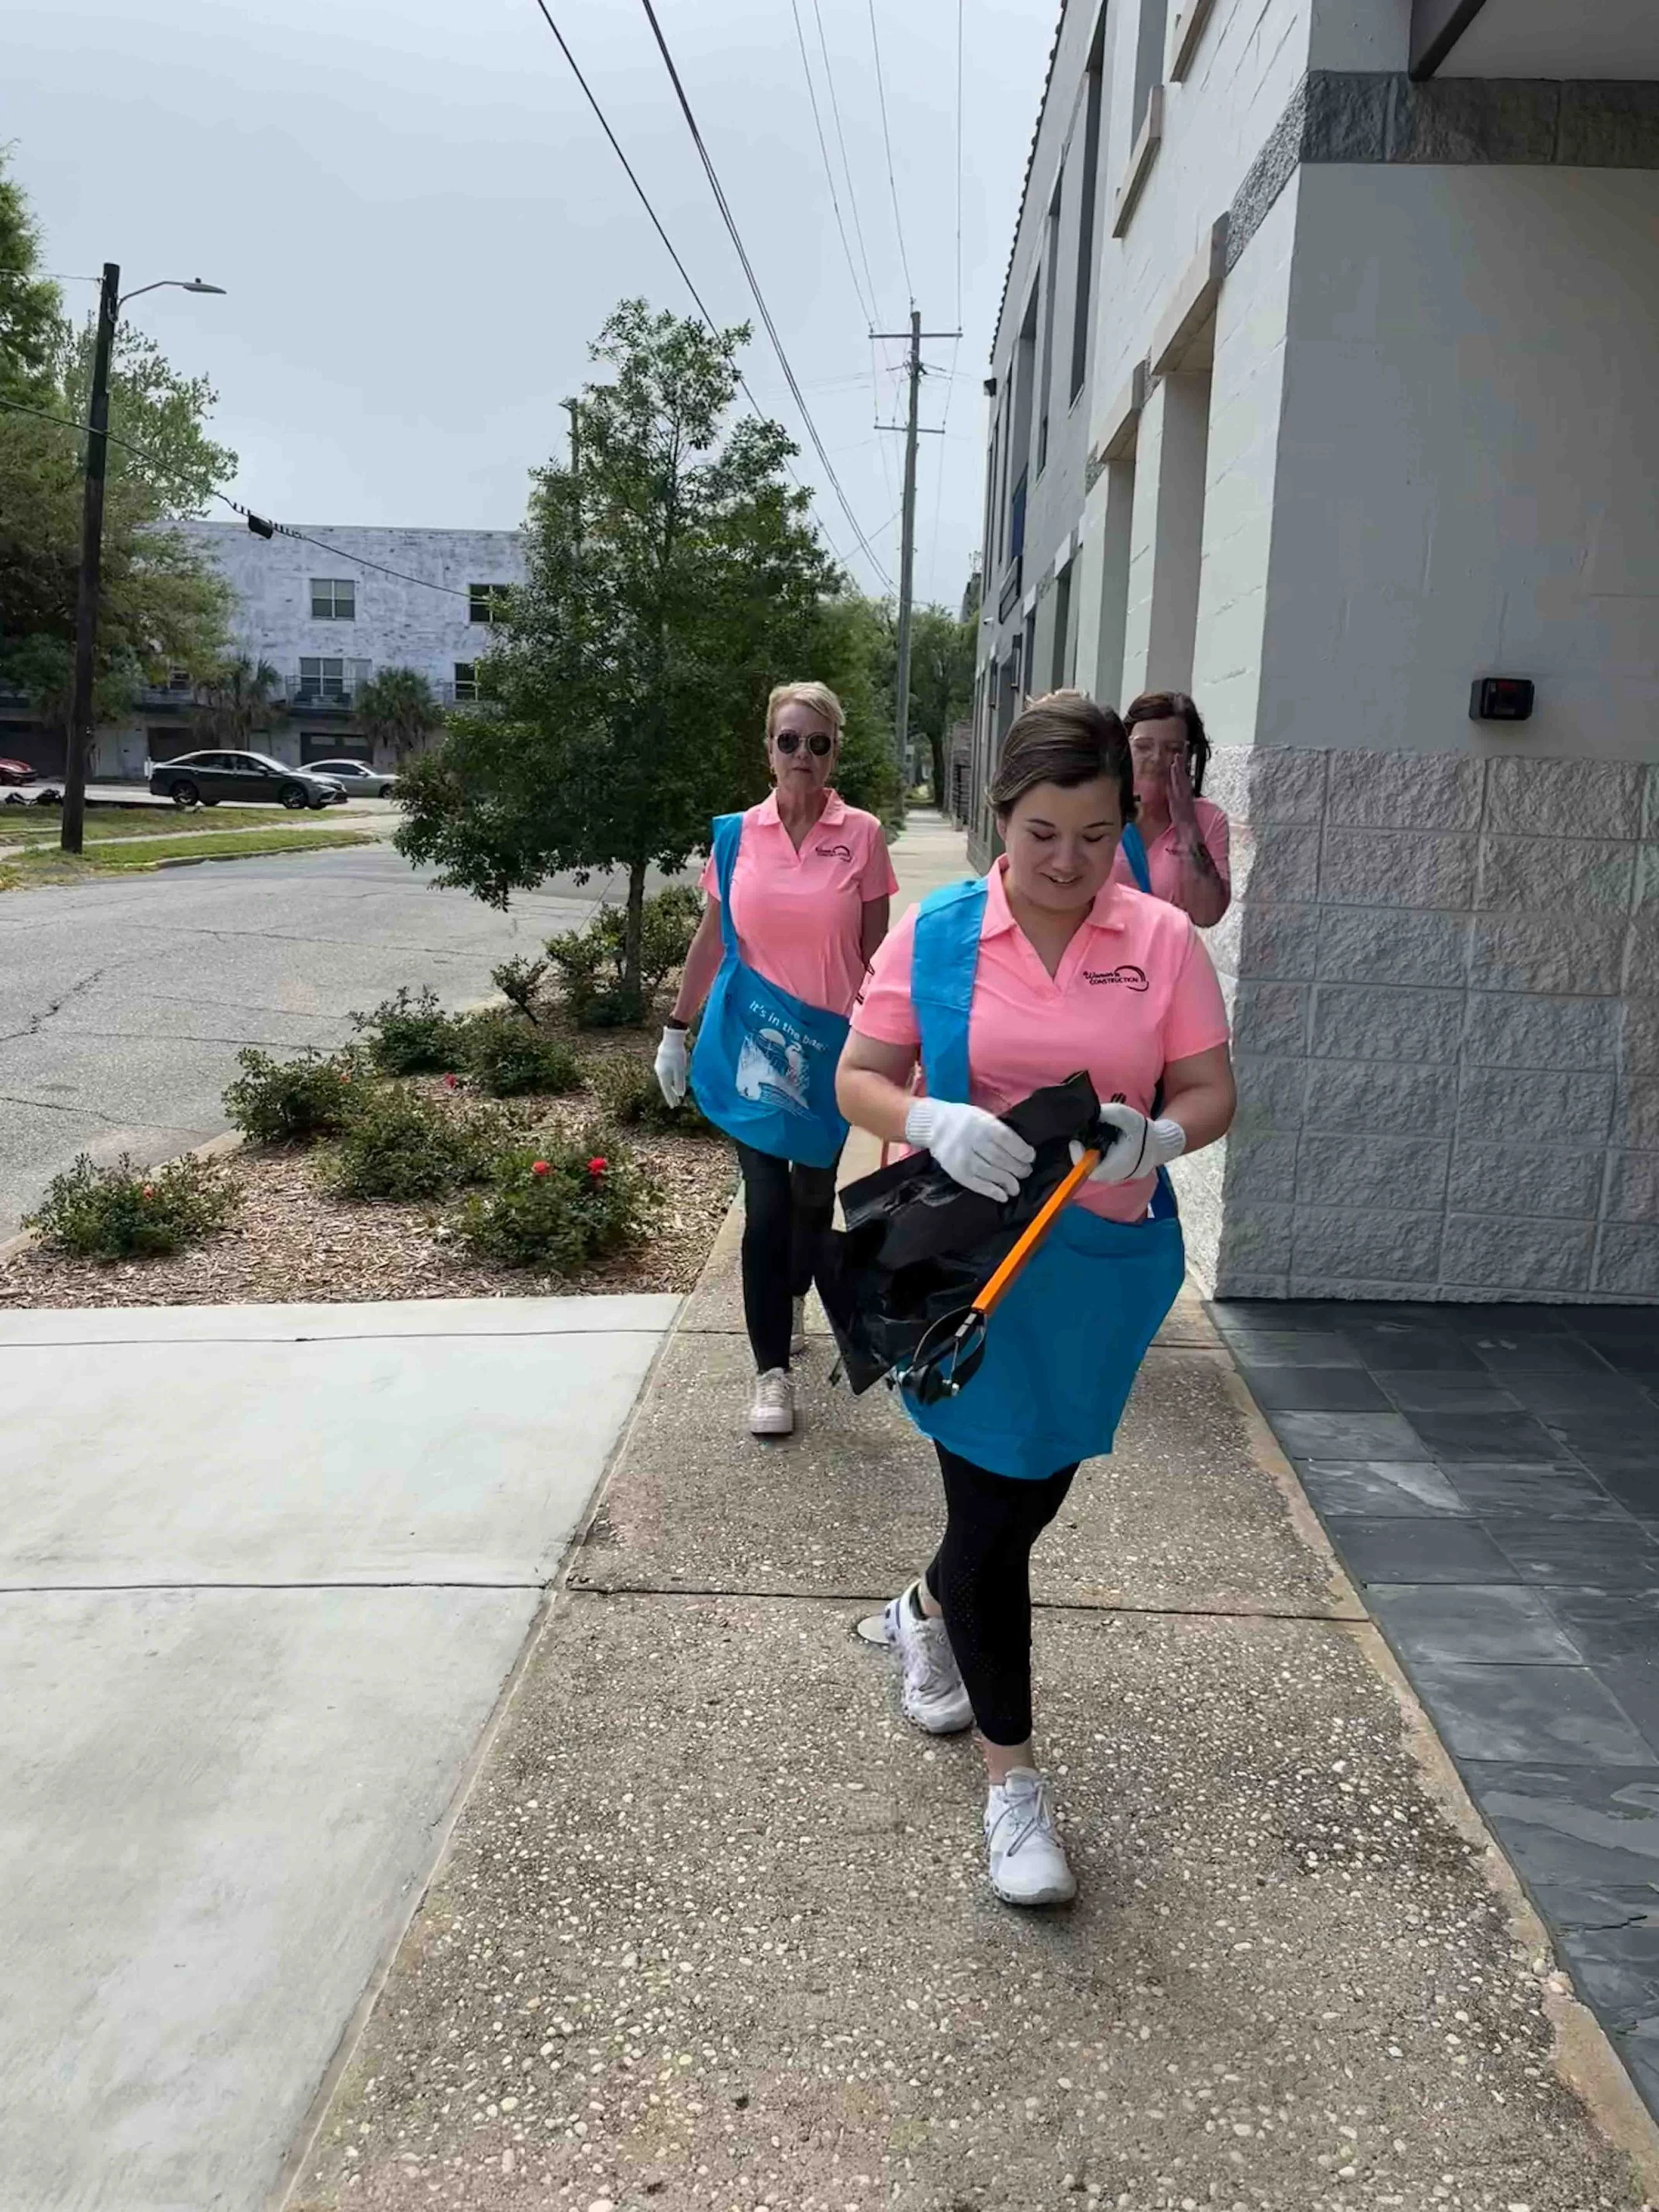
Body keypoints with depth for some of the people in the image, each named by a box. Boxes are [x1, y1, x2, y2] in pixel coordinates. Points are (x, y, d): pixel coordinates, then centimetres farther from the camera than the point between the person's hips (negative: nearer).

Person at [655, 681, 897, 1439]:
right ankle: (772, 1370, 7)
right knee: (767, 1204, -2)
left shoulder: (863, 836, -4)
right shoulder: (736, 835, 0)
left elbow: (875, 950, 0)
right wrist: (676, 1030, 9)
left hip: (832, 1043, 0)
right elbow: (711, 939, 8)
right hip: (752, 1041, 0)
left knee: (815, 1191, 16)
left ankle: (792, 1298, 45)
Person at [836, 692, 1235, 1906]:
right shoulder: (934, 933, -6)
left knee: (1038, 1485, 19)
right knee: (992, 1504, 4)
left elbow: (1212, 1090, -1)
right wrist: (936, 1124, -24)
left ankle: (928, 1612, 52)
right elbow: (859, 1080, -3)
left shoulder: (1164, 940, -3)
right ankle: (1013, 1780, 22)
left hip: (1108, 1265, 3)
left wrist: (1158, 1137, -23)